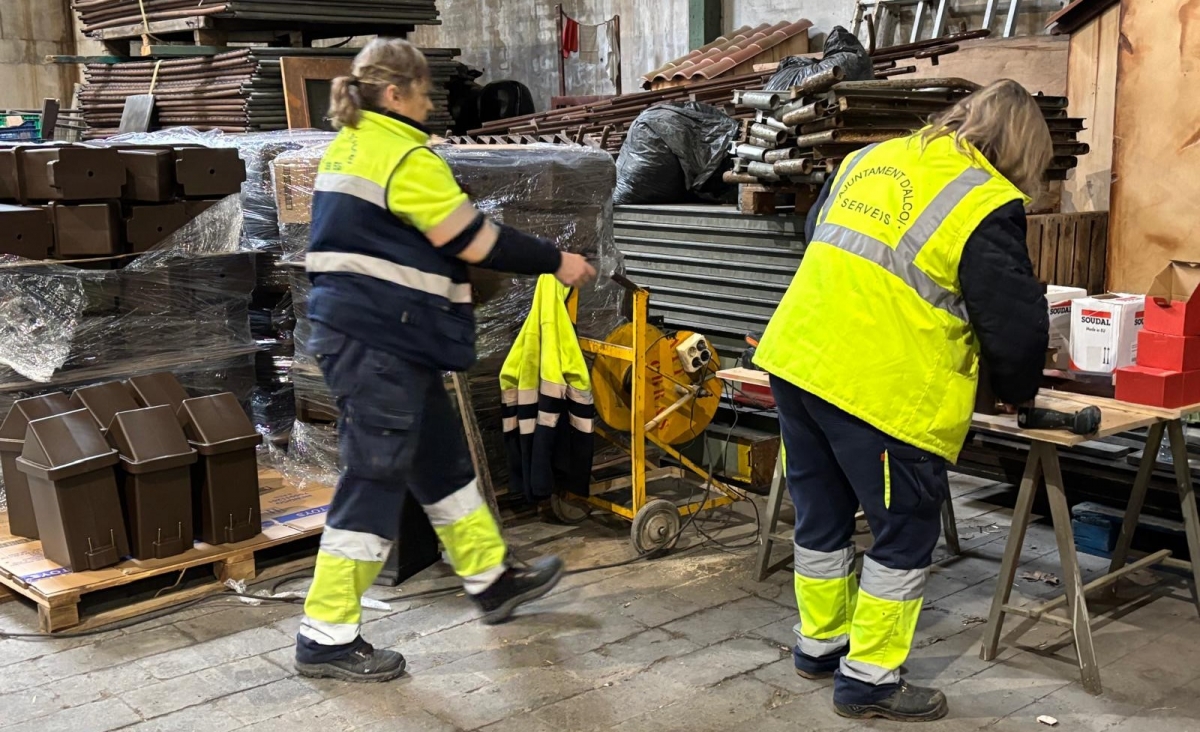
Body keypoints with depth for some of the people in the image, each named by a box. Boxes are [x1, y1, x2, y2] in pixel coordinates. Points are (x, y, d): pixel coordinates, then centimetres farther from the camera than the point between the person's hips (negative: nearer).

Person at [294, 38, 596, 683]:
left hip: (361, 334, 10)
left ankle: (490, 579, 34)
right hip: (380, 343, -10)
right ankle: (326, 637, 5)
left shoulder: (346, 148, 14)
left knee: (441, 461, 19)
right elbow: (477, 240, -12)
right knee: (374, 483, -3)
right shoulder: (406, 159, -15)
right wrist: (556, 261, -1)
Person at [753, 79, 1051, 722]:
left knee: (822, 517, 21)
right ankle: (869, 678, 17)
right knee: (905, 535, 10)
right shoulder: (987, 206, -8)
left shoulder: (870, 158, 14)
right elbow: (1017, 324, -6)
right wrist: (1017, 393, 14)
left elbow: (816, 237, 27)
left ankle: (820, 642, 37)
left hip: (792, 360, 7)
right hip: (882, 393, -7)